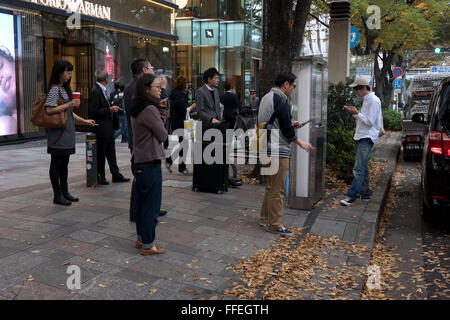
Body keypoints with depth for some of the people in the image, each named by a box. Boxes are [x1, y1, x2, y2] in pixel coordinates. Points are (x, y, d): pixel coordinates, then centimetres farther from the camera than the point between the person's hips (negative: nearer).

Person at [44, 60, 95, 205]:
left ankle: (64, 192, 21)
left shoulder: (64, 88, 16)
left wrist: (84, 121, 16)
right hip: (58, 133, -9)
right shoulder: (54, 89, -11)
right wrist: (69, 104, -18)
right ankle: (57, 195, 6)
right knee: (56, 163, -1)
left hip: (67, 132, 9)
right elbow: (49, 110, -20)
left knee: (64, 163, 13)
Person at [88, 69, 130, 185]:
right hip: (101, 129, -9)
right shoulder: (95, 91, -17)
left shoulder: (102, 90, 13)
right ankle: (100, 177, 13)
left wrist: (112, 109, 9)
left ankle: (116, 175, 19)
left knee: (111, 152, 13)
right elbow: (94, 112, -21)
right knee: (101, 154, 2)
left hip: (108, 127, 9)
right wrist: (110, 109, -18)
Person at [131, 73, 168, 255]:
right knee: (151, 204, 0)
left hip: (139, 160, 10)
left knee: (142, 202, 18)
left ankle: (141, 238, 29)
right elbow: (163, 136, -12)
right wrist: (162, 117, 7)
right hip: (150, 162, -10)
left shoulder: (137, 109, 11)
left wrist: (161, 114, -5)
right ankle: (148, 245, 9)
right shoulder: (150, 109, -18)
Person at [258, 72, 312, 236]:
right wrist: (301, 143, -4)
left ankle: (265, 219, 27)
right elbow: (286, 129, -17)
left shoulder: (266, 97, 14)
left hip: (267, 148, 10)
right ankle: (275, 225, 5)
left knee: (271, 187, 19)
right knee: (278, 190, -2)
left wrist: (290, 124, 18)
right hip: (278, 151, -10)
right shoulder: (280, 99, -16)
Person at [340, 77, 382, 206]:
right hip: (362, 137, 10)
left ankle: (351, 195, -14)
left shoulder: (373, 101, -13)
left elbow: (370, 122, -17)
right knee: (362, 166, 15)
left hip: (367, 138, -10)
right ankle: (365, 192, 25)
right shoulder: (366, 99, 17)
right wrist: (354, 113, 7)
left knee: (359, 168, -13)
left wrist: (356, 113, -18)